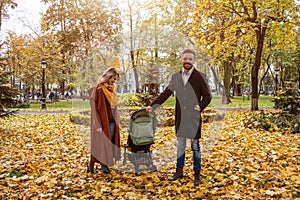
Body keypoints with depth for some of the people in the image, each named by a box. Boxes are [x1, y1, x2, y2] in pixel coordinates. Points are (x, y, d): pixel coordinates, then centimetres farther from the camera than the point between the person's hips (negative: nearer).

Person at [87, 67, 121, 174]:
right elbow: (95, 108, -16)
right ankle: (91, 164, 18)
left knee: (109, 143, 11)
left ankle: (105, 164, 22)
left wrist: (116, 121, 14)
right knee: (101, 143, 1)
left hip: (112, 121, 8)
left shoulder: (111, 90, 11)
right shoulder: (98, 89, -13)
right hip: (103, 122, -7)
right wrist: (98, 125, -19)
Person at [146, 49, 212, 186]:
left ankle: (197, 175, 18)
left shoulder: (200, 77, -5)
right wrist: (152, 105, 3)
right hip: (180, 117, 4)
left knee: (195, 146, 6)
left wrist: (200, 108, -14)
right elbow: (166, 94, 8)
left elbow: (207, 96, -1)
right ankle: (179, 171, 27)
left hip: (193, 118, -3)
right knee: (180, 145, 14)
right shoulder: (176, 76, 5)